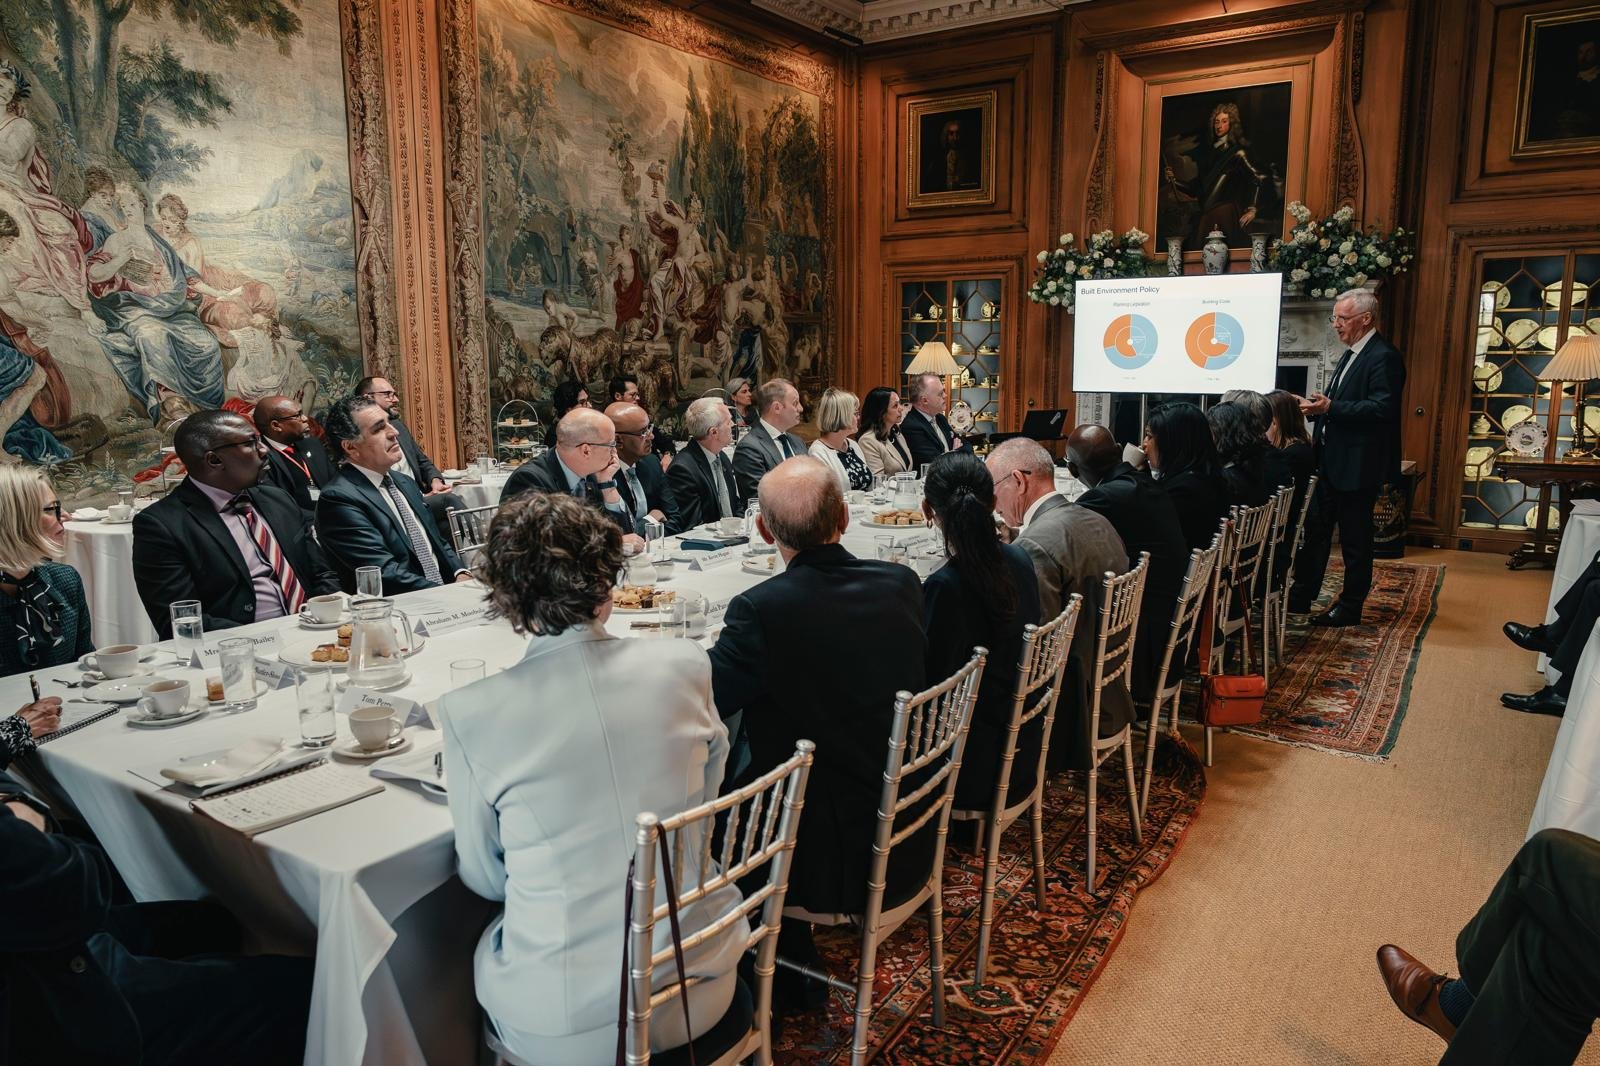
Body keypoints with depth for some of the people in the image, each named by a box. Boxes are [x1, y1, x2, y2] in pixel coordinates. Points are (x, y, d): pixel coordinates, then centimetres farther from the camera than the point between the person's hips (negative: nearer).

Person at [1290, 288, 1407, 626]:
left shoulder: (1384, 357, -14)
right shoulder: (1350, 355, 16)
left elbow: (1383, 408, -24)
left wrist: (1330, 407, -26)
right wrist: (1319, 408, 4)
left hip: (1358, 466, -9)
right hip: (1331, 461, 9)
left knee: (1355, 539, 2)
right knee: (1315, 530, 13)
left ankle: (1350, 608, 13)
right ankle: (1301, 597, 21)